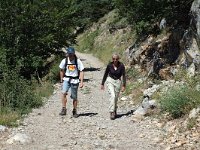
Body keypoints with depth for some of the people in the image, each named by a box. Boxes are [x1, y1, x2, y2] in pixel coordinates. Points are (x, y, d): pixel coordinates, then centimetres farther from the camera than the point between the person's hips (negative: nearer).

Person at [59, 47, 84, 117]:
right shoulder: (64, 61, -2)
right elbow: (62, 70, 11)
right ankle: (64, 109, -17)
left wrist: (81, 82, -8)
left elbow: (81, 71, -3)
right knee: (63, 93, -23)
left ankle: (74, 111, 24)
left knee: (74, 97, 6)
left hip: (75, 80, -1)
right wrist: (61, 80, 16)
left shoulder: (78, 61, -7)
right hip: (66, 79, 1)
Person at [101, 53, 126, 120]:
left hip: (118, 81, 1)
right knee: (112, 96, -19)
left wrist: (123, 85, -15)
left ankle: (115, 111, 31)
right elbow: (105, 74, 1)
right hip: (110, 81, -1)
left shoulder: (121, 65, -13)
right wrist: (102, 84, 5)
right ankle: (112, 112, -18)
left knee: (116, 97, 9)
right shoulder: (109, 65, -10)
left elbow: (123, 76, -9)